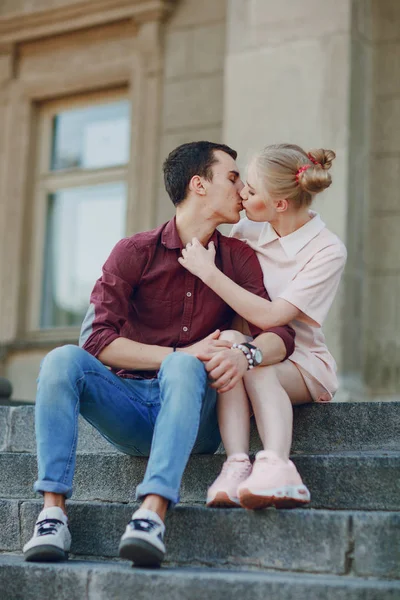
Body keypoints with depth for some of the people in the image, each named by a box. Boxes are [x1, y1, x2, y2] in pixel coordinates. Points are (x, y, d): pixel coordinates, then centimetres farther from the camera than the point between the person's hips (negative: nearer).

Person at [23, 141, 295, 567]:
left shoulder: (239, 259, 10)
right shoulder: (133, 253, 4)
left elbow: (280, 334, -4)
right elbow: (97, 339, -9)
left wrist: (245, 355, -28)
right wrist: (182, 354, -19)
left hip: (191, 416, 0)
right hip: (130, 406, 0)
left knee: (185, 368, -33)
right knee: (63, 360, -26)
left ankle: (152, 514, -47)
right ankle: (53, 513, -32)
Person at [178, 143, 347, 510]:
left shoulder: (328, 251, -12)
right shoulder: (247, 231, 4)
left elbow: (269, 317, -23)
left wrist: (209, 273, -21)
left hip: (301, 365, -3)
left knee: (252, 359, -36)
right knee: (228, 340, -32)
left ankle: (276, 465, -54)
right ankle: (236, 466, -45)